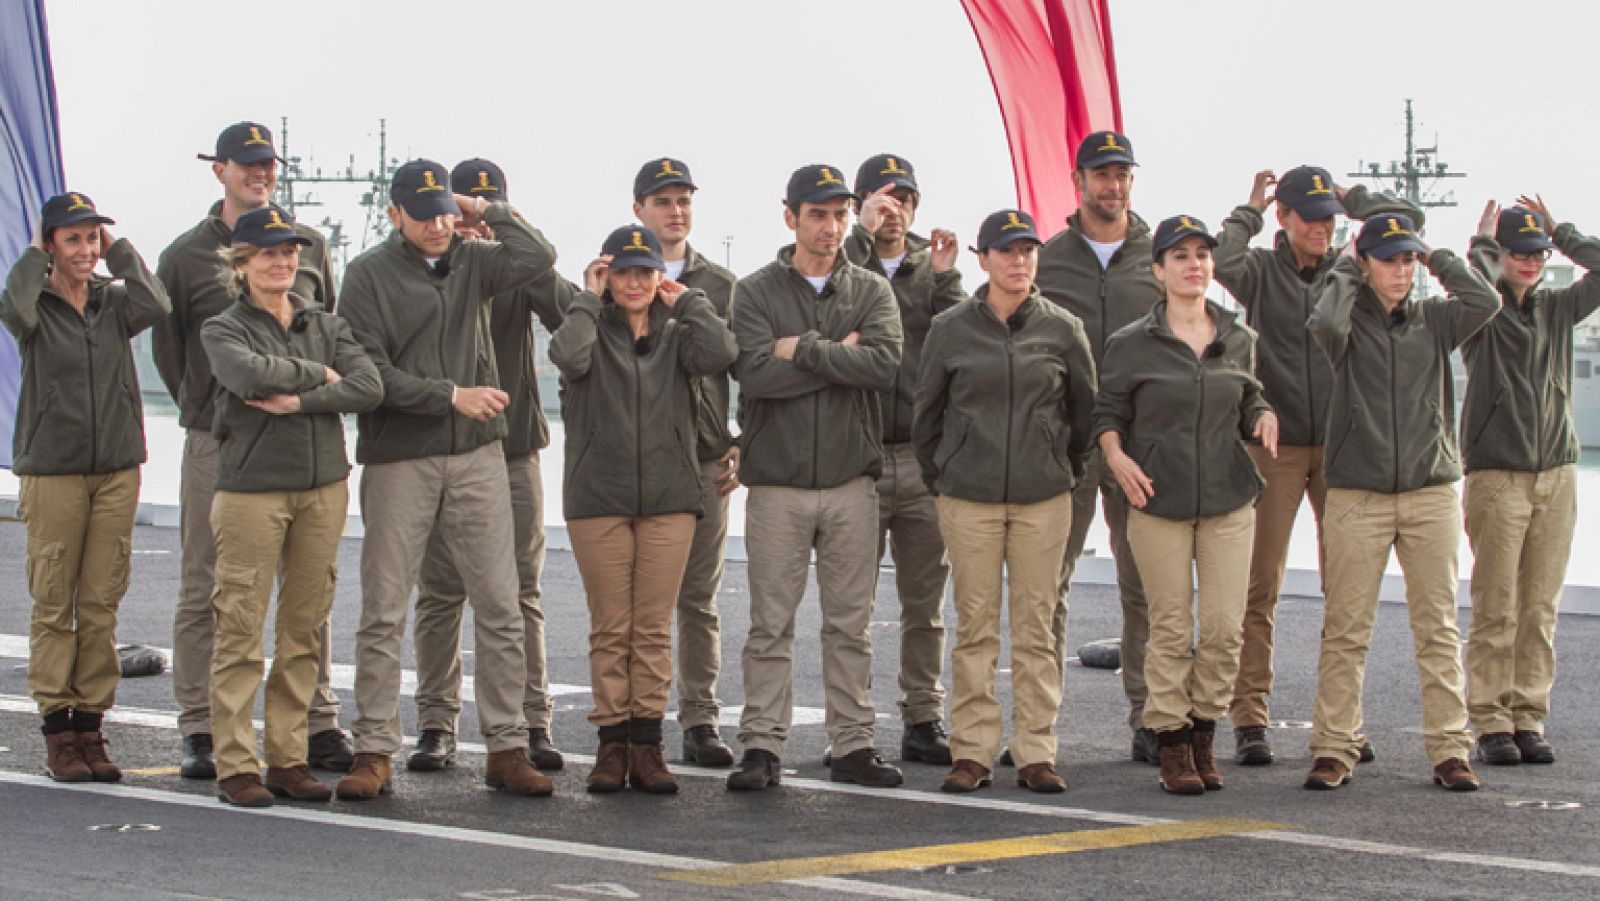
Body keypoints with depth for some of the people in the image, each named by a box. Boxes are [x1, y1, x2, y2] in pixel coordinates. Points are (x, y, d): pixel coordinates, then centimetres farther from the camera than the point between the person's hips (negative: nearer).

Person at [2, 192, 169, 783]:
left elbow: (156, 305, -13)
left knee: (102, 605, 3)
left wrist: (118, 250, -3)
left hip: (116, 469, 3)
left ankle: (90, 724, 9)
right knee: (54, 604, -2)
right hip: (52, 470, -3)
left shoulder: (114, 302, 8)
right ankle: (57, 732, 2)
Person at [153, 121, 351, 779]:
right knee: (204, 590, 1)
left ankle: (318, 725, 10)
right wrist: (206, 412, 5)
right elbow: (168, 351, 8)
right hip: (216, 446, -2)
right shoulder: (186, 255, 3)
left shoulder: (310, 244, 9)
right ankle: (199, 731, 8)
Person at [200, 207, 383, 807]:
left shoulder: (326, 325, 14)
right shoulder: (223, 330, 3)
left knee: (304, 629, 6)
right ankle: (236, 766, -1)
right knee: (241, 630, -5)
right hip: (250, 491, -4)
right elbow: (248, 374, -20)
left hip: (323, 488, 4)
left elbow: (369, 388, -3)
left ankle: (289, 758, 12)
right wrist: (318, 375, -8)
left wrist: (298, 401, -13)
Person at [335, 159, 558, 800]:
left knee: (500, 609, 2)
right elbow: (369, 372, -8)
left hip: (478, 458, 3)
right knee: (383, 614, -1)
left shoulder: (472, 261, 9)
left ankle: (506, 750, 8)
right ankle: (374, 752, 6)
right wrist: (451, 395, -12)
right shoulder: (370, 273, 0)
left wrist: (488, 212, 0)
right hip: (398, 462, -3)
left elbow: (538, 258, -9)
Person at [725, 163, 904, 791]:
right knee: (770, 622, 0)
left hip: (851, 481, 2)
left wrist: (804, 350, -11)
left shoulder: (871, 292, 8)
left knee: (851, 623, 5)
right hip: (776, 482, -2)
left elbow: (887, 366, -11)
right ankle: (762, 747, 4)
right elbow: (755, 373, -14)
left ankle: (853, 746, 11)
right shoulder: (756, 292, 3)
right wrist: (841, 358, -11)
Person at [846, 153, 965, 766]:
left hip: (925, 458, 3)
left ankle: (923, 722, 14)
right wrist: (863, 233, -20)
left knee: (925, 603, 7)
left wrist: (945, 279, -12)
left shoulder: (932, 269, 12)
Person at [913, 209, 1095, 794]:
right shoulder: (951, 329, 1)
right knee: (975, 626, 1)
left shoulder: (1062, 329, 3)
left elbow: (1085, 408, 15)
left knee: (1036, 628, 2)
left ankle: (1035, 753, 6)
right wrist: (939, 478, 14)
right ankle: (972, 752, 6)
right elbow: (927, 411, 11)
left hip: (1044, 499, 1)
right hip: (969, 499, -1)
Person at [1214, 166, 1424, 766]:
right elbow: (1222, 261, -20)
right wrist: (1250, 211, -4)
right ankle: (1248, 718, -1)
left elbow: (1409, 218, 1)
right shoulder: (1261, 270, 1)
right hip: (1275, 445, -3)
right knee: (1261, 585, -5)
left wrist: (1352, 198, 9)